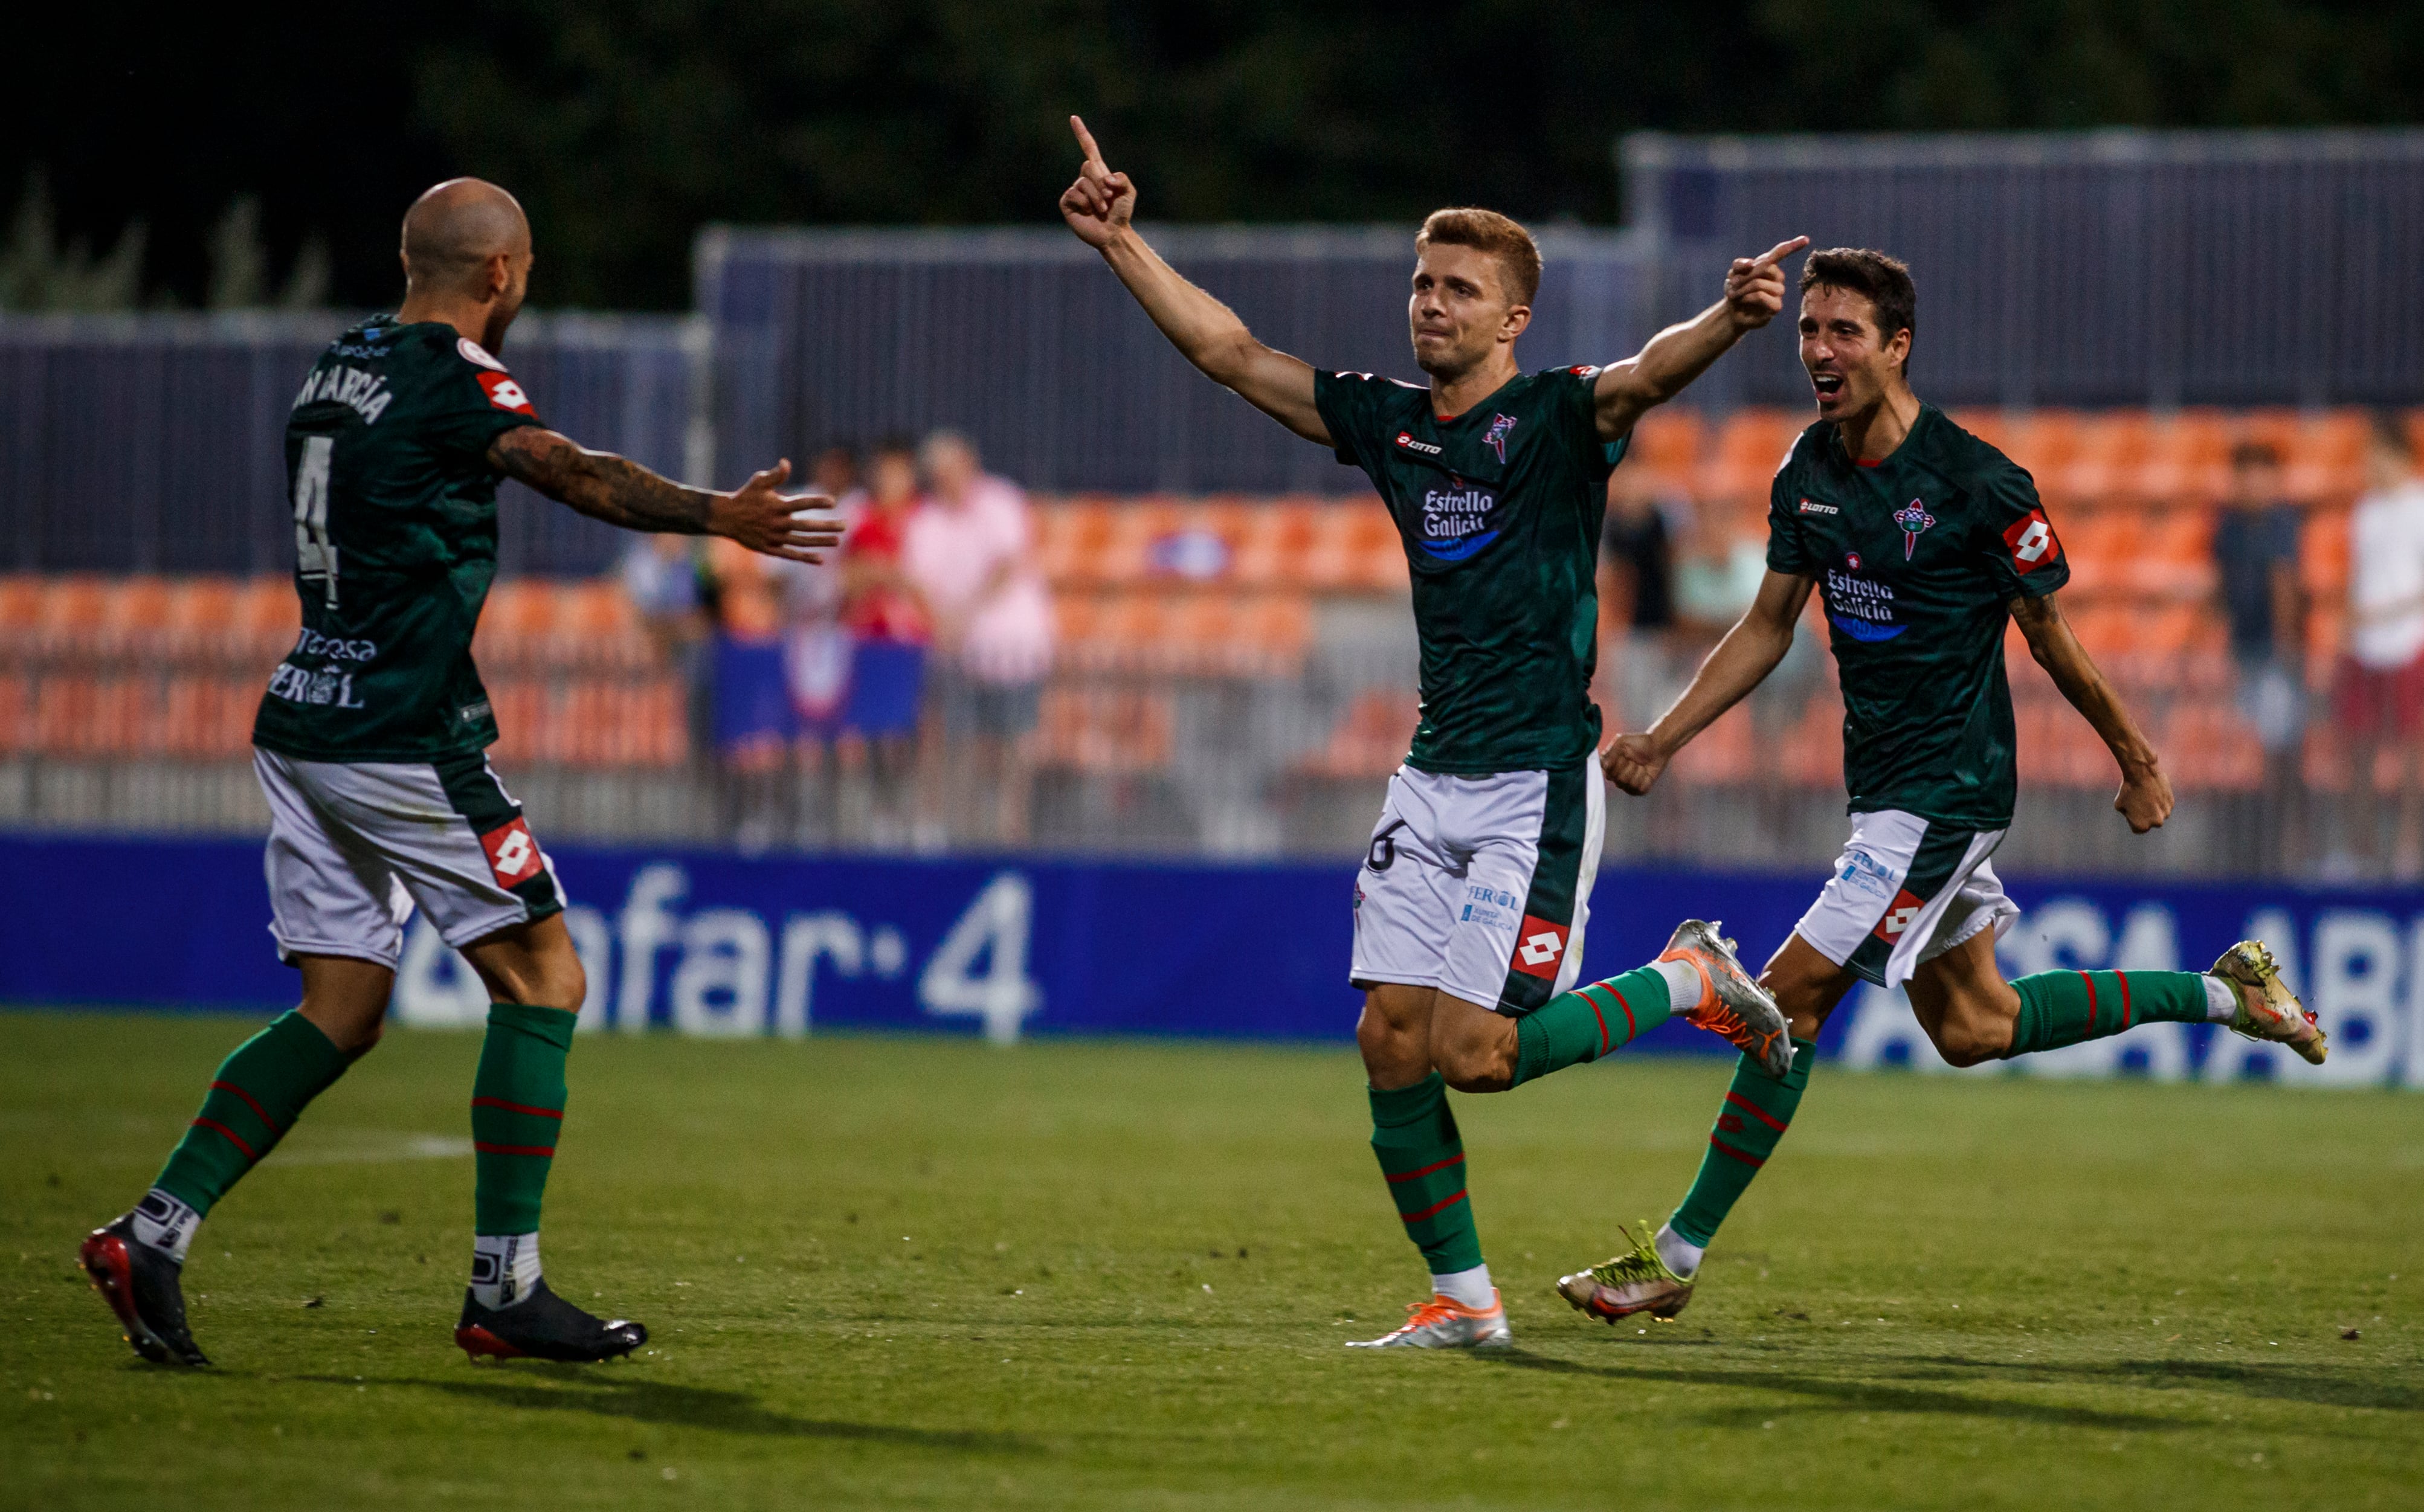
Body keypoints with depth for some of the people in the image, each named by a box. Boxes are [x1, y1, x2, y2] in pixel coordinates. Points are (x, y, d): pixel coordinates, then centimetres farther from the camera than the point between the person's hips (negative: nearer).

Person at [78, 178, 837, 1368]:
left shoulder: (344, 364, 14)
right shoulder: (452, 379, -12)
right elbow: (573, 475, -30)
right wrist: (718, 516, -43)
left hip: (303, 731, 9)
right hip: (403, 739, -9)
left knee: (340, 1011, 11)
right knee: (543, 980, -1)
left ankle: (153, 1234, 0)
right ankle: (503, 1289, -3)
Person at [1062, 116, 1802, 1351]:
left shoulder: (1560, 417, -7)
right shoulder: (1387, 422, 10)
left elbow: (1648, 375, -28)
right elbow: (1231, 352, 15)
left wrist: (1727, 320, -49)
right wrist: (1123, 244, 9)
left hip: (1536, 783, -6)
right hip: (1431, 780, 7)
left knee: (1473, 1053, -12)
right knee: (1392, 1042, -1)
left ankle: (1691, 982, 10)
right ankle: (1462, 1298, 11)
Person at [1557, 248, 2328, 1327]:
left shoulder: (1979, 484, -18)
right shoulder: (1807, 473, 2)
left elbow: (2051, 637, -7)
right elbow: (1767, 629, 12)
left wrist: (2137, 762, 4)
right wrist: (1661, 740, 3)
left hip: (1950, 786, -8)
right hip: (1880, 782, 8)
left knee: (1791, 999, -12)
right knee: (1974, 1029, 18)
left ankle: (1676, 1258, -5)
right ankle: (2222, 994, 34)